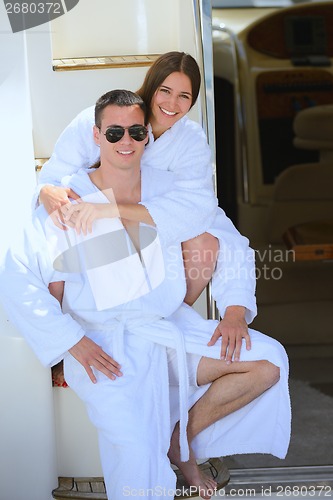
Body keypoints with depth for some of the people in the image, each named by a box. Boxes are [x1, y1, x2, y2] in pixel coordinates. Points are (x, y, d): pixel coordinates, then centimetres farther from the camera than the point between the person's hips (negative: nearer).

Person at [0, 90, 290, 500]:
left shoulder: (168, 186, 3)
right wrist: (73, 342, -17)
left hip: (171, 326, 5)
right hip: (106, 345, -5)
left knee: (269, 363, -10)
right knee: (138, 452, -29)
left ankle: (182, 437, 6)